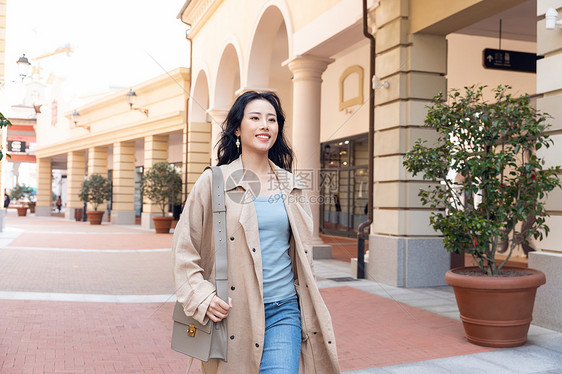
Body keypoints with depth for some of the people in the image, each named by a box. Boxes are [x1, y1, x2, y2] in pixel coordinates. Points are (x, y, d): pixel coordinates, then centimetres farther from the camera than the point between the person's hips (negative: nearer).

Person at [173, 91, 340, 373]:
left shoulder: (292, 186, 10)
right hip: (233, 313, -2)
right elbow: (184, 248, 1)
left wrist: (309, 313, 20)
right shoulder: (214, 181, -2)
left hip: (284, 311, 3)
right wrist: (202, 297, -11)